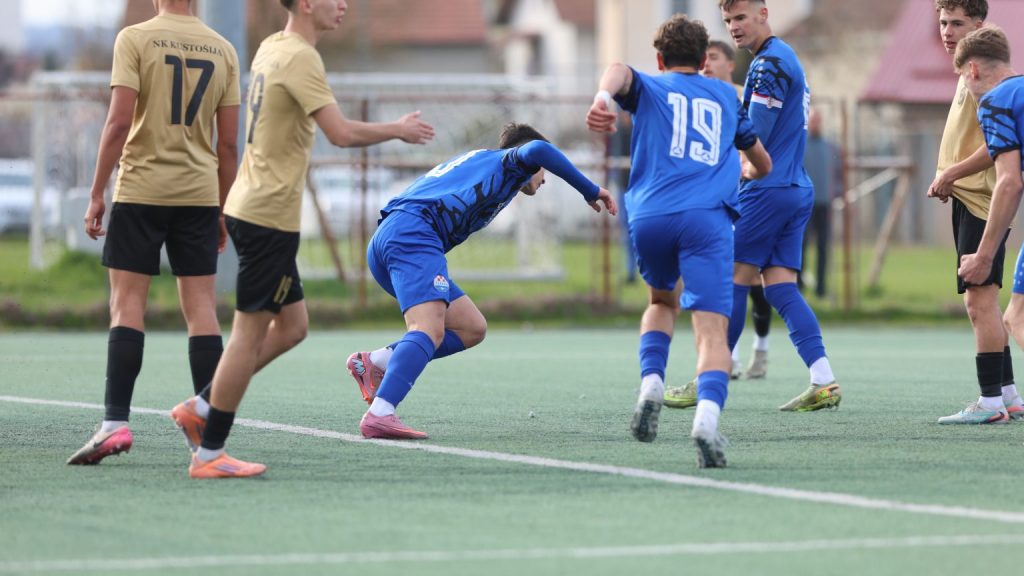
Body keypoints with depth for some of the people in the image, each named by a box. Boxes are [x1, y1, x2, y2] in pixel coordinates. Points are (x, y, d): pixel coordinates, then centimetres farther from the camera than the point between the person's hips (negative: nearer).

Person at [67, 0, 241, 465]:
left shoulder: (135, 39, -5)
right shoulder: (222, 50, 7)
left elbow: (119, 122, -12)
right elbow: (229, 143, 8)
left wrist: (96, 195, -6)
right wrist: (222, 210, 16)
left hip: (140, 188, -3)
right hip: (199, 194, 3)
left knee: (127, 303, -1)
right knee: (201, 307, 5)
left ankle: (116, 423, -10)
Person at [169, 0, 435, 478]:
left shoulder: (272, 48, 12)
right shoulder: (300, 58, -16)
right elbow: (341, 133, -23)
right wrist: (398, 131, -7)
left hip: (249, 206, 10)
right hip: (270, 215, -10)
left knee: (292, 325, 15)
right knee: (251, 332, -4)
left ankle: (199, 409, 16)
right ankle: (209, 454, -1)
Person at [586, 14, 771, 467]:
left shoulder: (648, 88, 21)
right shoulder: (725, 96, 28)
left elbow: (619, 70, -5)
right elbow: (763, 164, 40)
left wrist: (603, 97, -28)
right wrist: (741, 175, 63)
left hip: (649, 215, 1)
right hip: (708, 216, -1)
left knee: (662, 301, 29)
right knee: (712, 329, -11)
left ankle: (651, 385, 7)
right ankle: (707, 414, -37)